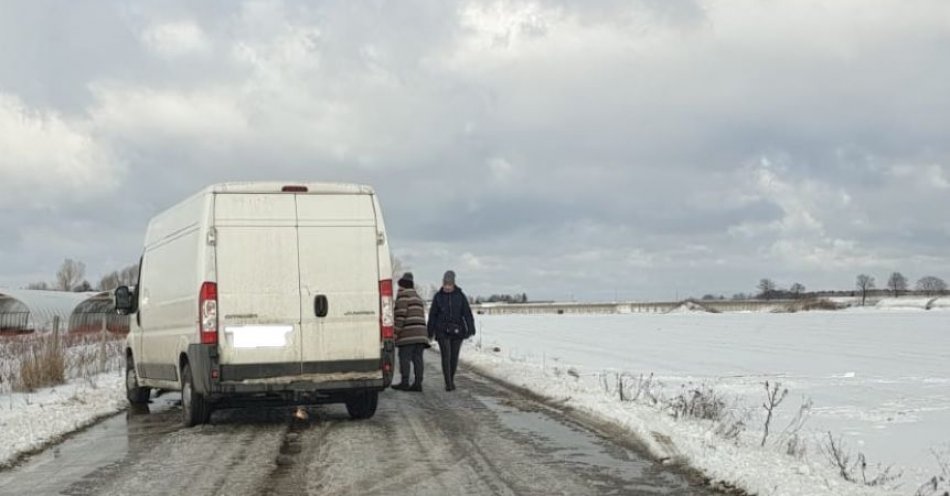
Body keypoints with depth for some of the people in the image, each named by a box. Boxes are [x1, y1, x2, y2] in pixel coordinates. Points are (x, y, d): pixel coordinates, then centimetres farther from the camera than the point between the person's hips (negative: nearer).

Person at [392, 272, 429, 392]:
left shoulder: (403, 294, -3)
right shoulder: (417, 297, 25)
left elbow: (400, 314, -13)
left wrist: (396, 331, -14)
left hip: (408, 333, -8)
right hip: (420, 333, 8)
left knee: (404, 357, -6)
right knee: (417, 358, 3)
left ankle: (405, 382, -9)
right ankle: (418, 383, -2)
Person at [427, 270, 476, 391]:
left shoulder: (460, 296, 0)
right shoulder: (438, 296, 1)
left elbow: (467, 313, -4)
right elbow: (432, 315, 5)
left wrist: (470, 329, -14)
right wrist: (430, 332, 4)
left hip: (457, 330, 1)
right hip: (442, 331, -1)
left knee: (454, 357, 8)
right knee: (446, 356, -11)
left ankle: (451, 379, 26)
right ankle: (448, 383, -11)